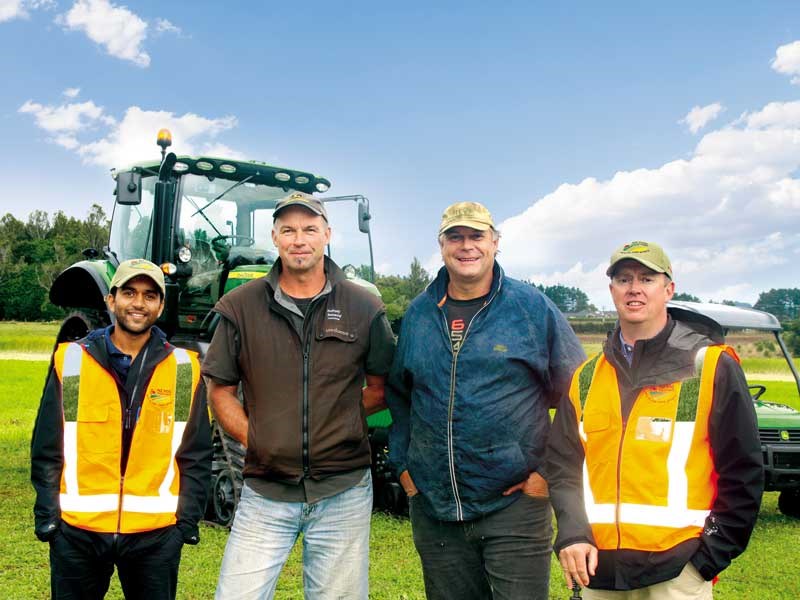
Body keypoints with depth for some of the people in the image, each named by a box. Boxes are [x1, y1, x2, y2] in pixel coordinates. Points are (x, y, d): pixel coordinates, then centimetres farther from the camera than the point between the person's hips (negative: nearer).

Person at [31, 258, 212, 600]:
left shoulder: (184, 369, 1)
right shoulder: (71, 361, 1)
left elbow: (196, 454, 3)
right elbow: (47, 449, 4)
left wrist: (189, 519, -1)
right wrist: (46, 514, 0)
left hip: (157, 532, 0)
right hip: (77, 528, 1)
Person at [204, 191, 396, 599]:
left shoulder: (364, 308, 0)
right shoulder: (241, 306, 0)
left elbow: (381, 388, 10)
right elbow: (220, 390, 6)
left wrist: (338, 420, 0)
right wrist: (253, 439, -5)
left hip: (344, 492, 0)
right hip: (265, 493, 0)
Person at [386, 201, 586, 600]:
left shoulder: (533, 308, -4)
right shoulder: (418, 314, 6)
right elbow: (398, 395, 17)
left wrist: (551, 470, -4)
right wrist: (402, 463, 9)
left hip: (514, 505, -3)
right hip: (434, 509, 4)